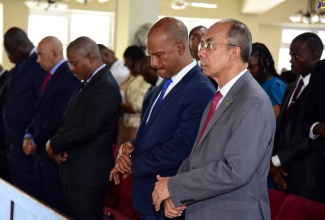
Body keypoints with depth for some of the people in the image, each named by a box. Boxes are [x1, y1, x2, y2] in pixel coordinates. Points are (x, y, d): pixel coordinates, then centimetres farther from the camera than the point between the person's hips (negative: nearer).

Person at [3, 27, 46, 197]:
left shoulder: (39, 64, -15)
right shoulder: (20, 66, 15)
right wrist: (8, 135, 10)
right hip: (15, 138, 9)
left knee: (27, 188, -4)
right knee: (17, 186, 14)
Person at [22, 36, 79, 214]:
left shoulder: (67, 78, -18)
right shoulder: (52, 76, 12)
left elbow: (58, 118, -23)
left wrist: (35, 141, -11)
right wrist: (29, 136, 1)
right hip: (42, 151, 9)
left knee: (57, 206, 1)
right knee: (44, 204, 15)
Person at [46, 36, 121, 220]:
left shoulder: (105, 86, -17)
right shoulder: (89, 83, 14)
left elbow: (89, 129, -24)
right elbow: (71, 121, 16)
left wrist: (55, 144, -11)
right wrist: (58, 144, -3)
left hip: (89, 173, -9)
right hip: (76, 170, 9)